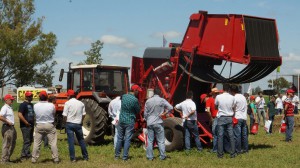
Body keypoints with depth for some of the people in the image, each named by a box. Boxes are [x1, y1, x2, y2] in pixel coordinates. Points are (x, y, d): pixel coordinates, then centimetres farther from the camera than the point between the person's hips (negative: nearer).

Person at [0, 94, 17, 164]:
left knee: (12, 144, 15)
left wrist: (12, 123, 14)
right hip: (7, 127, -10)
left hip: (12, 127, 10)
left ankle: (7, 158, 24)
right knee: (7, 144, -6)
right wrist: (8, 122, -19)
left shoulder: (10, 108, 17)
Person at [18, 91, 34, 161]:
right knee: (27, 141, -7)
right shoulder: (23, 105, -11)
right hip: (25, 126, -9)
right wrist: (26, 123, -19)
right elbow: (20, 115, -21)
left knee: (30, 140, 14)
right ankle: (27, 155, -2)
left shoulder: (31, 105, 16)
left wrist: (33, 122, 14)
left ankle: (24, 155, 24)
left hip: (31, 126, 9)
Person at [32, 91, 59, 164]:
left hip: (39, 125, 1)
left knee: (36, 143, 10)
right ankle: (56, 158, 8)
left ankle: (34, 159, 12)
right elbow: (54, 114, 2)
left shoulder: (35, 106, -9)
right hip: (50, 125, -1)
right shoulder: (51, 105, -12)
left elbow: (35, 115, 1)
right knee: (53, 143, 6)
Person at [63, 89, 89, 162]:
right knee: (81, 140, 14)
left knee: (71, 141, 1)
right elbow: (83, 114, 6)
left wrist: (66, 122, 3)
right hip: (78, 124, 4)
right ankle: (85, 157, 21)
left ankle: (72, 158, 1)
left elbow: (65, 115, -11)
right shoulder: (81, 103, 5)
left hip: (69, 124, -4)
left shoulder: (67, 103, -9)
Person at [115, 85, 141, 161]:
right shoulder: (135, 100, -16)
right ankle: (125, 157, 3)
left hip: (121, 120, 6)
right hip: (130, 122, -5)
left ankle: (117, 155, 21)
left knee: (120, 138, 14)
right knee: (127, 140, 1)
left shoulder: (124, 96, 2)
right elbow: (138, 111, -4)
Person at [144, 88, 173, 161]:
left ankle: (150, 157, 9)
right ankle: (162, 156, 5)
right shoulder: (162, 100, -6)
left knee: (150, 141, 7)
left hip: (149, 123, 3)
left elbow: (145, 113, 8)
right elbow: (170, 108, -14)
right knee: (161, 141, 4)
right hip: (158, 123, -3)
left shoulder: (148, 101, 4)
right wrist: (164, 113, -3)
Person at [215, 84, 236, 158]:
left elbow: (216, 106, 8)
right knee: (231, 136, 5)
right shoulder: (232, 97, -4)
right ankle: (232, 153, 8)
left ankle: (220, 154, 3)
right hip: (229, 118, 2)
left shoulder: (218, 97, -7)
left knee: (220, 136, 2)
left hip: (221, 118, -1)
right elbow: (233, 108, 4)